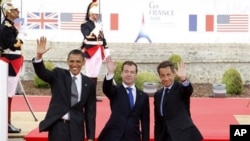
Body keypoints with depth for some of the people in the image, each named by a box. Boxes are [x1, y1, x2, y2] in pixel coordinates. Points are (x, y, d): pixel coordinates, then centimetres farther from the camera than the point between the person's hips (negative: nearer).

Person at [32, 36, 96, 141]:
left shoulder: (89, 83, 5)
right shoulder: (58, 75, 3)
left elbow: (90, 110, 6)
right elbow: (42, 73, -15)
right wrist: (39, 56, -36)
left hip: (76, 128, 1)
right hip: (58, 125, -1)